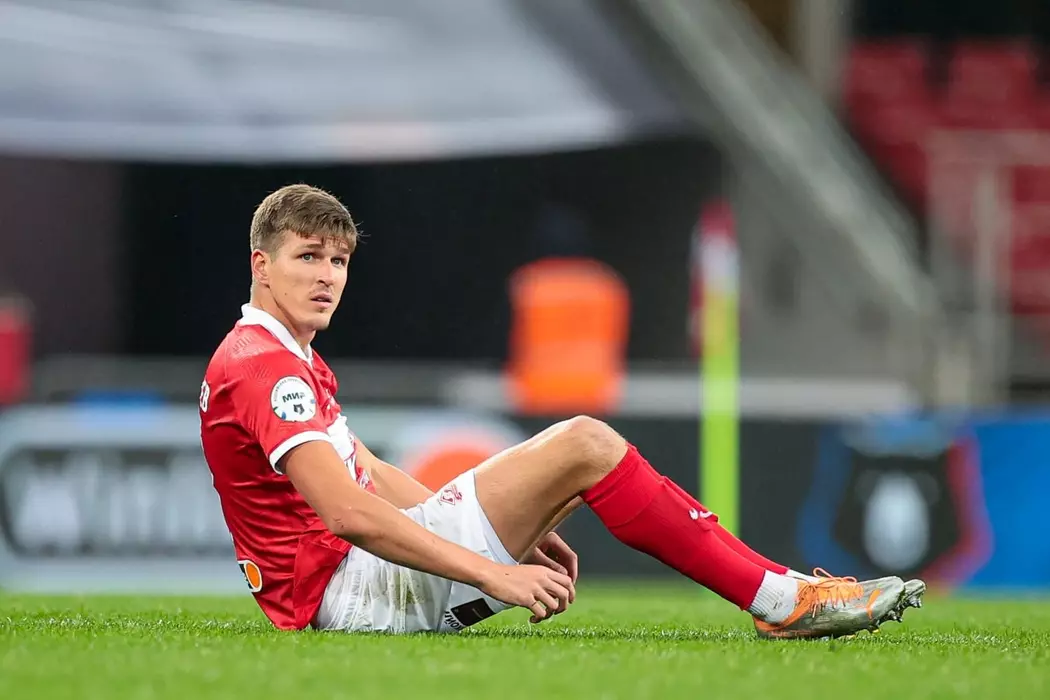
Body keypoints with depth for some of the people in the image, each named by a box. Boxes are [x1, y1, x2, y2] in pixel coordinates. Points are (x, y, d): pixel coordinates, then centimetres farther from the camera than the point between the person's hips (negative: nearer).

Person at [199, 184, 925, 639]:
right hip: (344, 589, -11)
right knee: (584, 444, -14)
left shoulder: (292, 361, 19)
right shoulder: (264, 366, -16)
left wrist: (517, 527, 19)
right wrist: (492, 574, -27)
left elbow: (372, 475, 26)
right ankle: (784, 599, -9)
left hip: (357, 575, 11)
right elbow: (347, 511, -26)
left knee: (581, 448, 14)